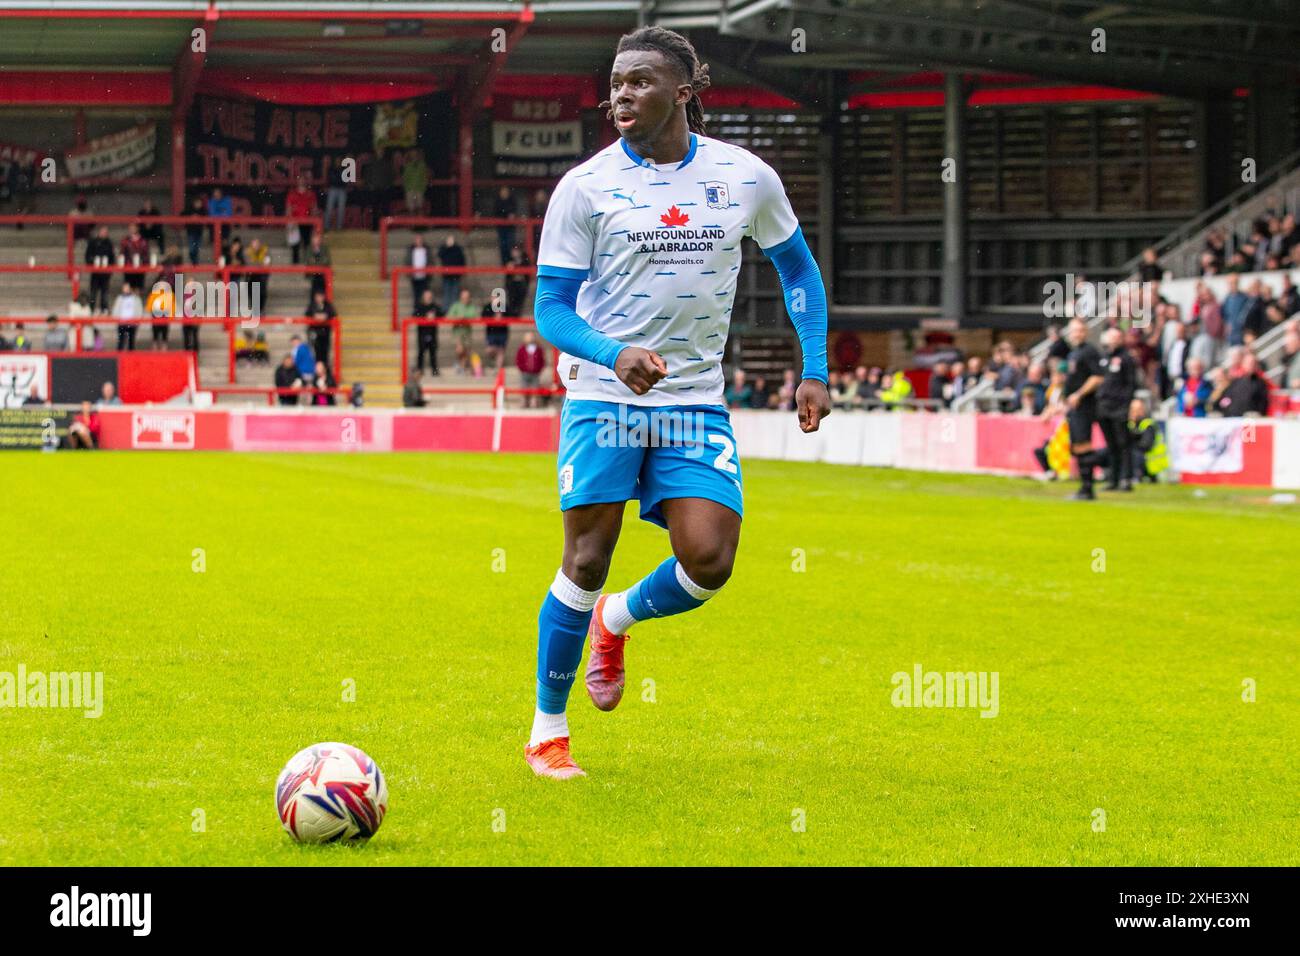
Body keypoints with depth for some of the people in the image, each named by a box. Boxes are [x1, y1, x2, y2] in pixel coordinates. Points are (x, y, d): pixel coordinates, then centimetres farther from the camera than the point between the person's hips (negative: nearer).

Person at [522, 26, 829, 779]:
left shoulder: (747, 178, 2)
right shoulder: (585, 186, -5)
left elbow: (798, 268, 16)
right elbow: (551, 306, -4)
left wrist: (816, 369, 5)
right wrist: (614, 354, -23)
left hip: (698, 402, 2)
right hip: (603, 396, -2)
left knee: (708, 564, -11)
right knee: (588, 559, -6)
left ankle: (617, 619, 23)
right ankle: (548, 732, 9)